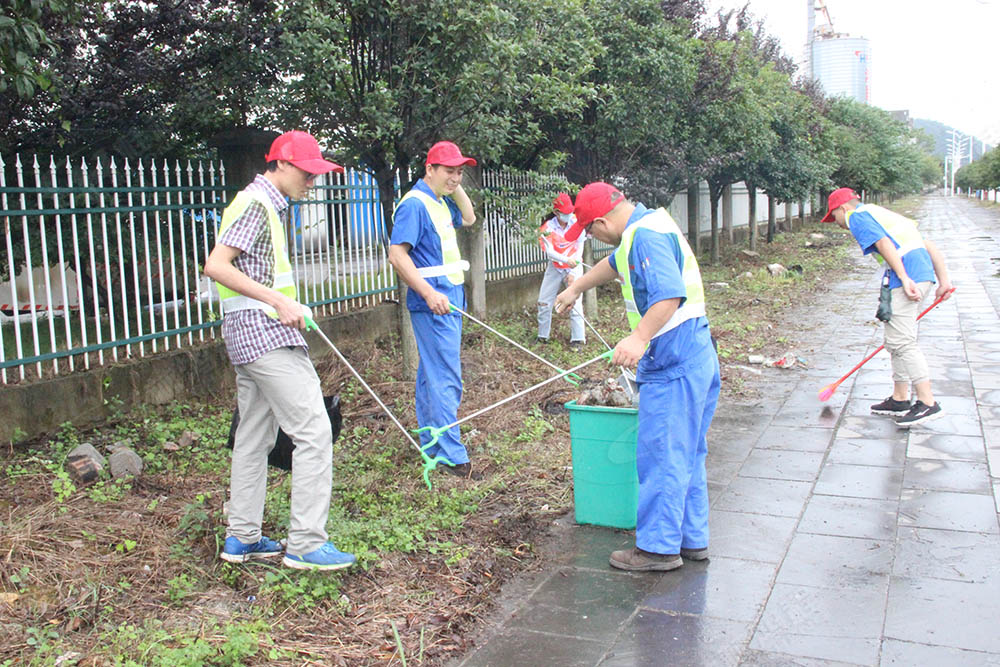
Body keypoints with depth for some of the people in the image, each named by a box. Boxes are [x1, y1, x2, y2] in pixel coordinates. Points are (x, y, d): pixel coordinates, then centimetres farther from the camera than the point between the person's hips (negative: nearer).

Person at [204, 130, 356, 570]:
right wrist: (277, 300, -24)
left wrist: (285, 305, 19)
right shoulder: (255, 204, -11)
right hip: (265, 333, -11)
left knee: (255, 437, 14)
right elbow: (216, 266, -20)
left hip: (251, 335, 11)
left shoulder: (268, 205, 20)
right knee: (313, 431, -10)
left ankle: (242, 538, 22)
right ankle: (305, 544, -6)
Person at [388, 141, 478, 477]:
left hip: (449, 299, 10)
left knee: (431, 374, 15)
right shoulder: (415, 204, -13)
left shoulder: (441, 202, 15)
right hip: (433, 303, -10)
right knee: (446, 378, -10)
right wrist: (429, 293, -27)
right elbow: (397, 254, -20)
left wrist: (457, 188, 17)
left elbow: (469, 218, 34)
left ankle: (430, 442, 25)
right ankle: (452, 455, -6)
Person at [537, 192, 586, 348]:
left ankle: (578, 339, -6)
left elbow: (579, 248, -8)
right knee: (544, 301, 4)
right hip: (555, 268, 2)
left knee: (575, 303, -11)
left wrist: (573, 272, -12)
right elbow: (550, 252, -24)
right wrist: (566, 260, -42)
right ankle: (542, 336, 19)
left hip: (573, 267, -1)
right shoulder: (548, 227, -16)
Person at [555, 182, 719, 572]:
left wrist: (640, 337, -37)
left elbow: (671, 294, -29)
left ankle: (658, 547, 6)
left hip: (672, 363, -11)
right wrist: (574, 289, 46)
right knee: (685, 453, 16)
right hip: (694, 356, 11)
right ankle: (692, 539, 25)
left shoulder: (647, 235, -16)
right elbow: (615, 264, 35)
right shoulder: (644, 226, 17)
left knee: (661, 453, -3)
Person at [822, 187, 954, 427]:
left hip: (907, 278, -10)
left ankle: (927, 403, -9)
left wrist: (904, 277, -25)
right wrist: (944, 280, 20)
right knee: (896, 341, 16)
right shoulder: (881, 214, 29)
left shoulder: (857, 217, 2)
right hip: (923, 274, 10)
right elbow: (929, 246, 24)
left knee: (901, 341, -8)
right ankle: (900, 399, 22)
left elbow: (885, 244, -17)